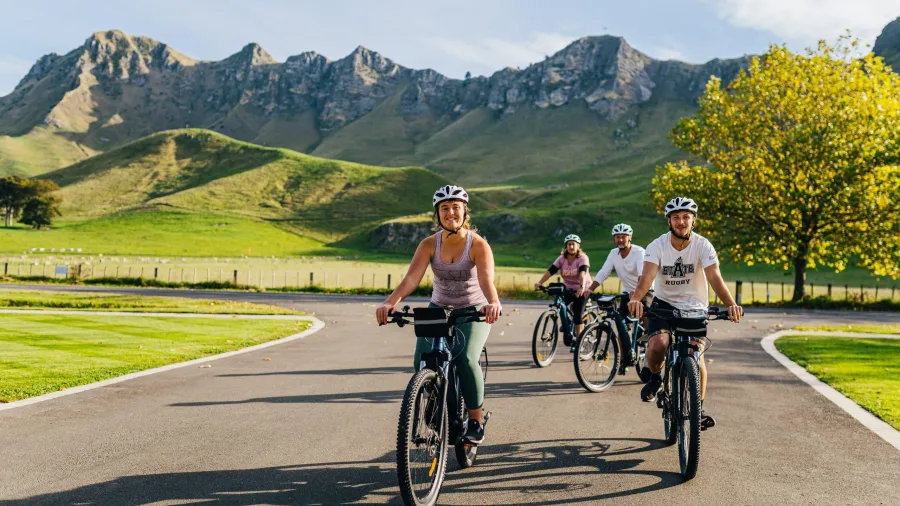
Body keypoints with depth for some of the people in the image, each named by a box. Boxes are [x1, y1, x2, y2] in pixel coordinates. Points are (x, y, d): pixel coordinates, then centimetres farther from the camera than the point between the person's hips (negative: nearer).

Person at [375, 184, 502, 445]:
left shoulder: (478, 244, -16)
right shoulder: (429, 244, -8)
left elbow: (486, 279, -32)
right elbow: (411, 277, -21)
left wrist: (493, 303, -54)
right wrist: (389, 302, -40)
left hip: (473, 313, -3)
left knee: (465, 359, -27)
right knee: (422, 360, -19)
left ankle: (476, 420, -6)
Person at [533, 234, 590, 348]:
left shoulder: (582, 258, -16)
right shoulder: (562, 258, -4)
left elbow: (583, 272, -34)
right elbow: (551, 271, -15)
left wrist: (582, 287, -51)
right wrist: (540, 282, -30)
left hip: (581, 290, -4)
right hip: (568, 289, 4)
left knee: (577, 315, -13)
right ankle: (567, 332, 1)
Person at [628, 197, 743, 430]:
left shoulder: (703, 246, -15)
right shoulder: (658, 245, -15)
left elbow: (715, 277, -27)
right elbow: (648, 275, -30)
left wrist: (731, 304, -45)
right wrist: (636, 299, -50)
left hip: (695, 307, 0)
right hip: (664, 304, 0)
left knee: (696, 356, -6)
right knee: (658, 345, -25)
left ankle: (700, 405, 17)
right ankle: (653, 376, 9)